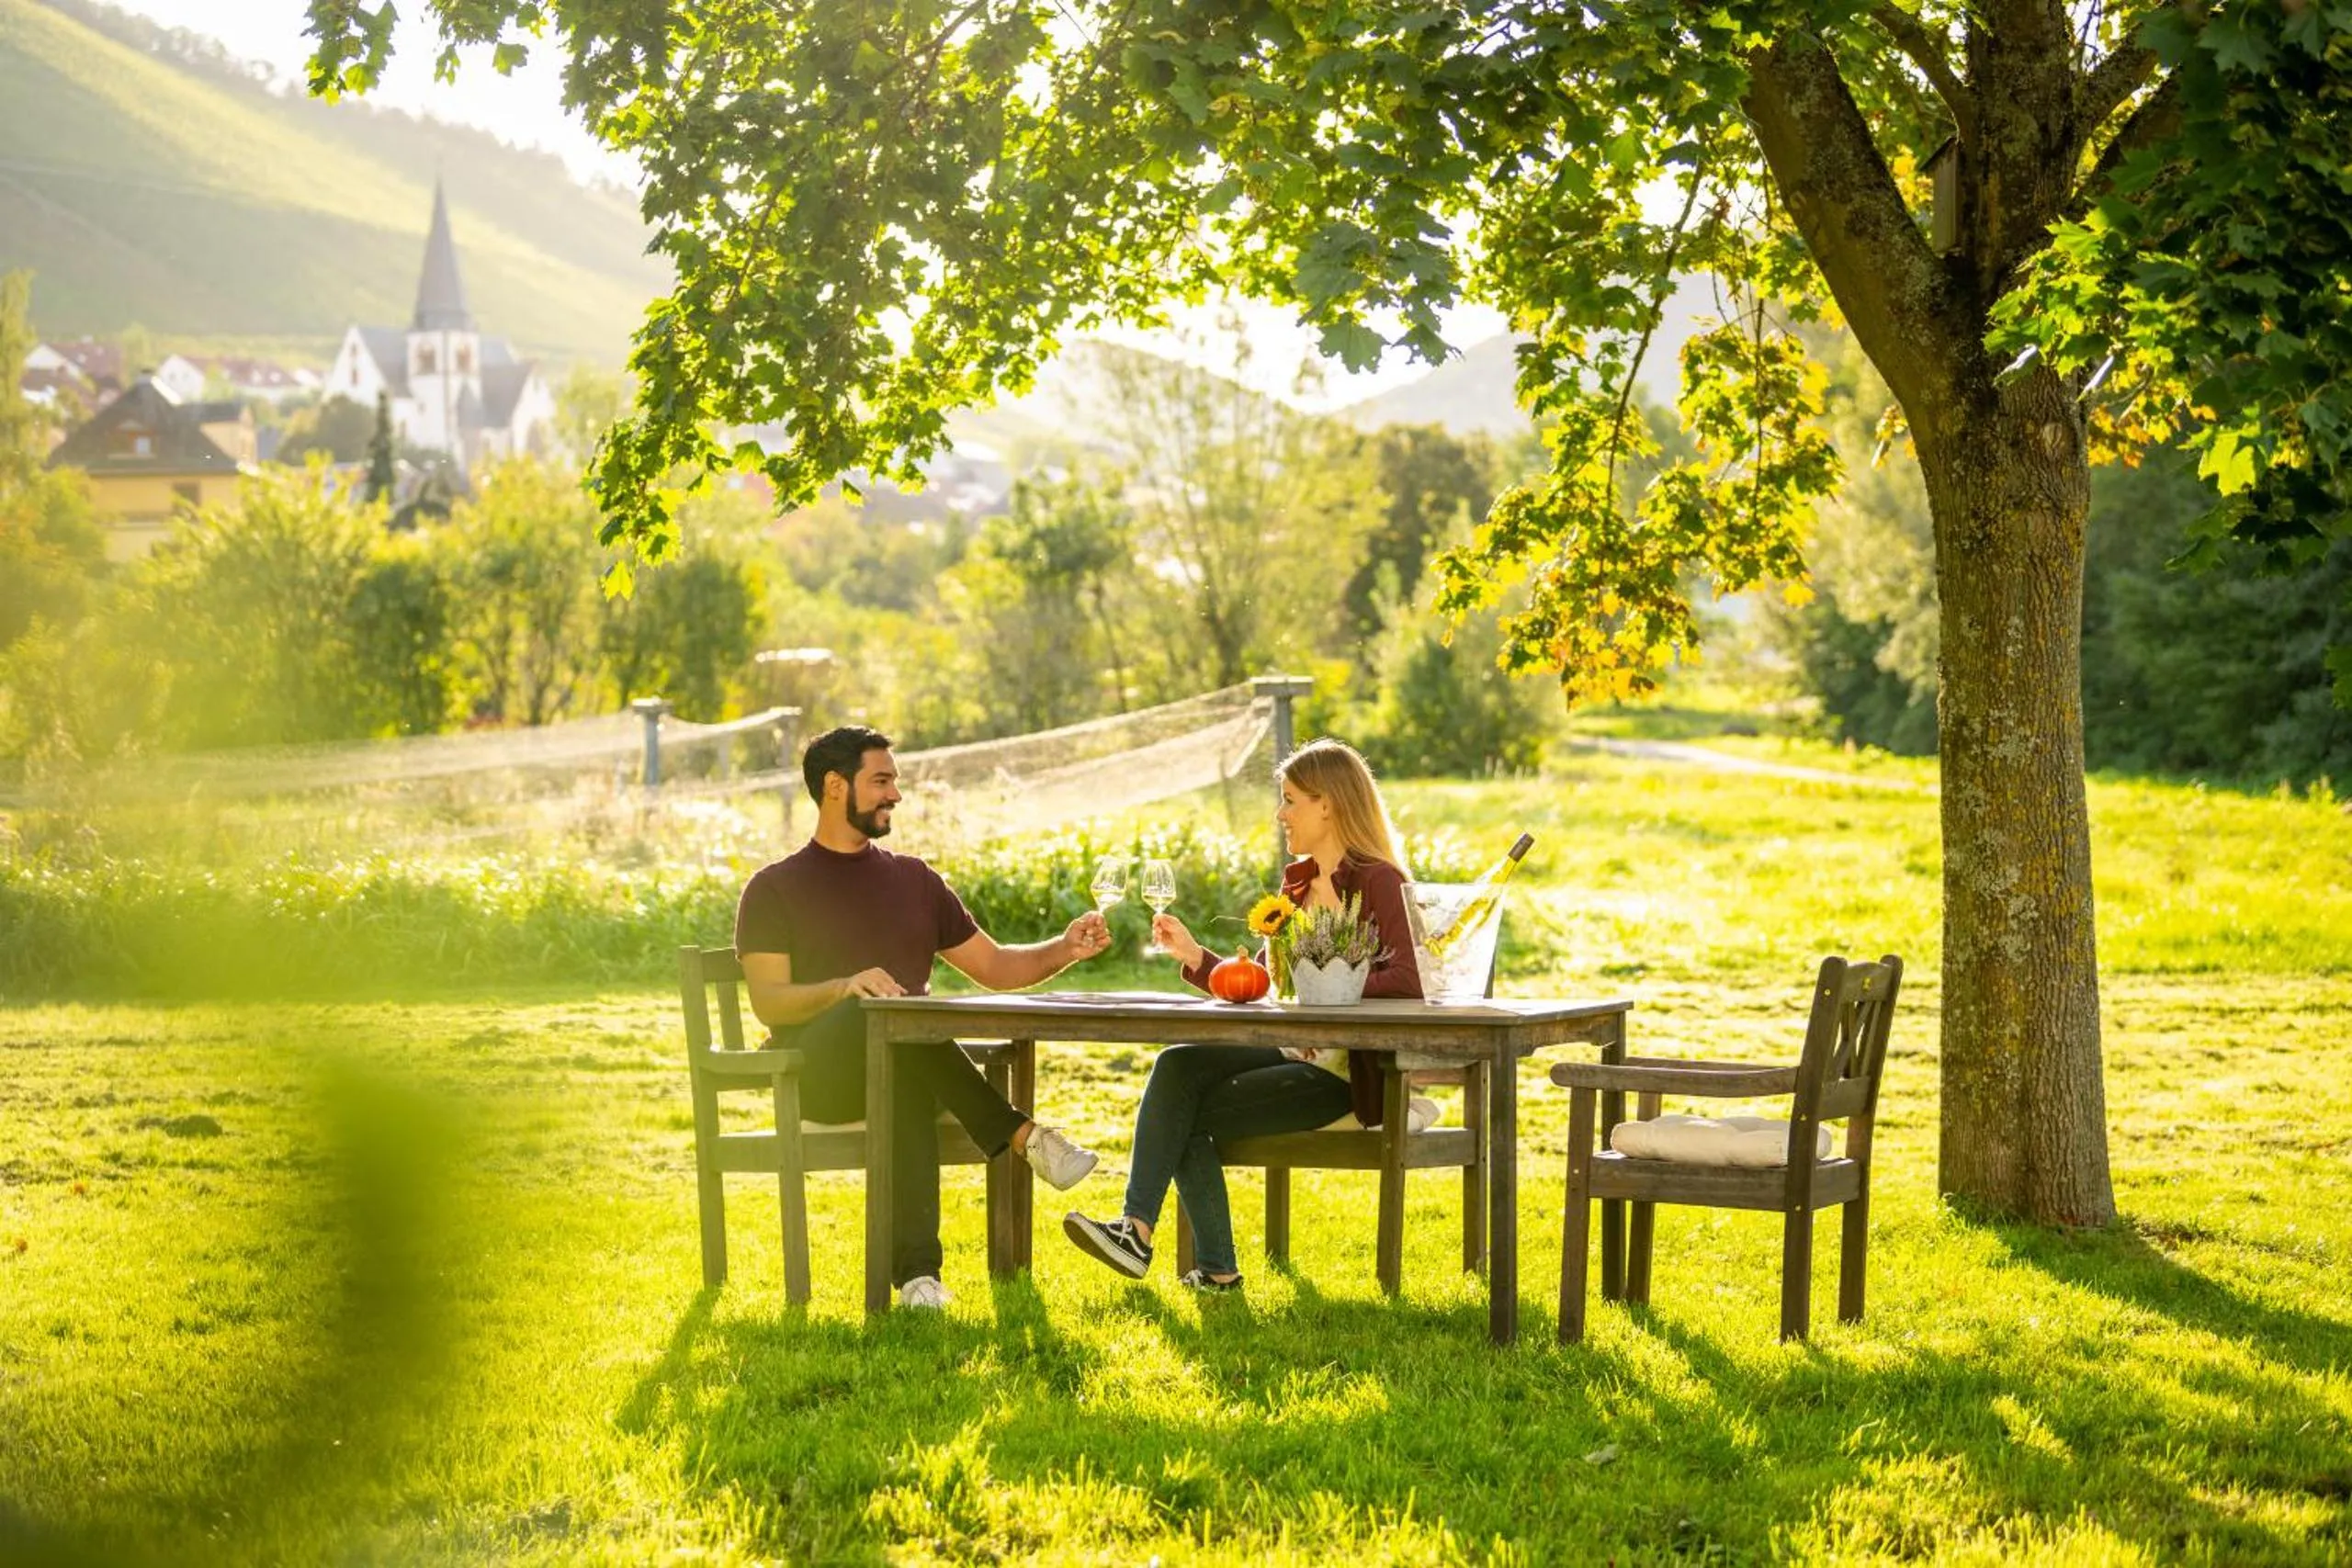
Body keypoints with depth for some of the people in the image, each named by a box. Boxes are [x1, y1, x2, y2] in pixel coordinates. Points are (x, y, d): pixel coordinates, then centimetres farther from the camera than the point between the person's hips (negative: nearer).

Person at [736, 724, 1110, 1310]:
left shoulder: (914, 880, 23)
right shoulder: (775, 889, 8)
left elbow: (995, 967, 22)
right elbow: (768, 1003, -4)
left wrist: (1063, 950, 3)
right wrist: (846, 987, -23)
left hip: (905, 1060, 4)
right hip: (820, 1075, -4)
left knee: (911, 1087, -37)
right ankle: (1023, 1136, -41)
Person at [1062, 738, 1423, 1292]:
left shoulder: (1378, 883, -9)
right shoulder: (1297, 882, 17)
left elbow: (1406, 980, -24)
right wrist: (1195, 957, 4)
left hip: (1348, 1073, -8)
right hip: (1294, 1053, 8)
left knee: (1191, 1112, -17)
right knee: (1177, 1065, -16)